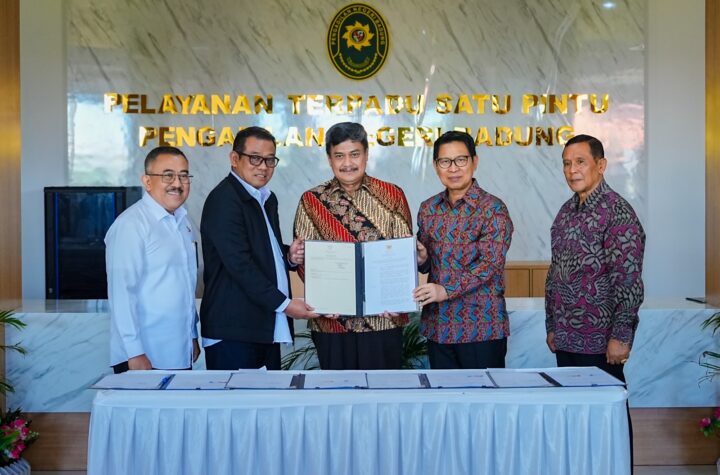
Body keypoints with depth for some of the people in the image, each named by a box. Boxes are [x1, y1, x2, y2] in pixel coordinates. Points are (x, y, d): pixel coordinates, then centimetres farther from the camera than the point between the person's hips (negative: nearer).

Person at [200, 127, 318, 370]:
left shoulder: (268, 198, 17)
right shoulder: (223, 200, -11)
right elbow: (240, 264, -17)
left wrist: (289, 255, 5)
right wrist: (284, 303, -16)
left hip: (266, 329, 8)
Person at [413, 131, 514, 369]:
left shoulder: (493, 208, -7)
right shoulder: (428, 209, 9)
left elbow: (491, 263, -17)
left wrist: (447, 290, -26)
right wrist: (422, 259, -5)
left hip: (481, 328, -5)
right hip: (438, 326, 5)